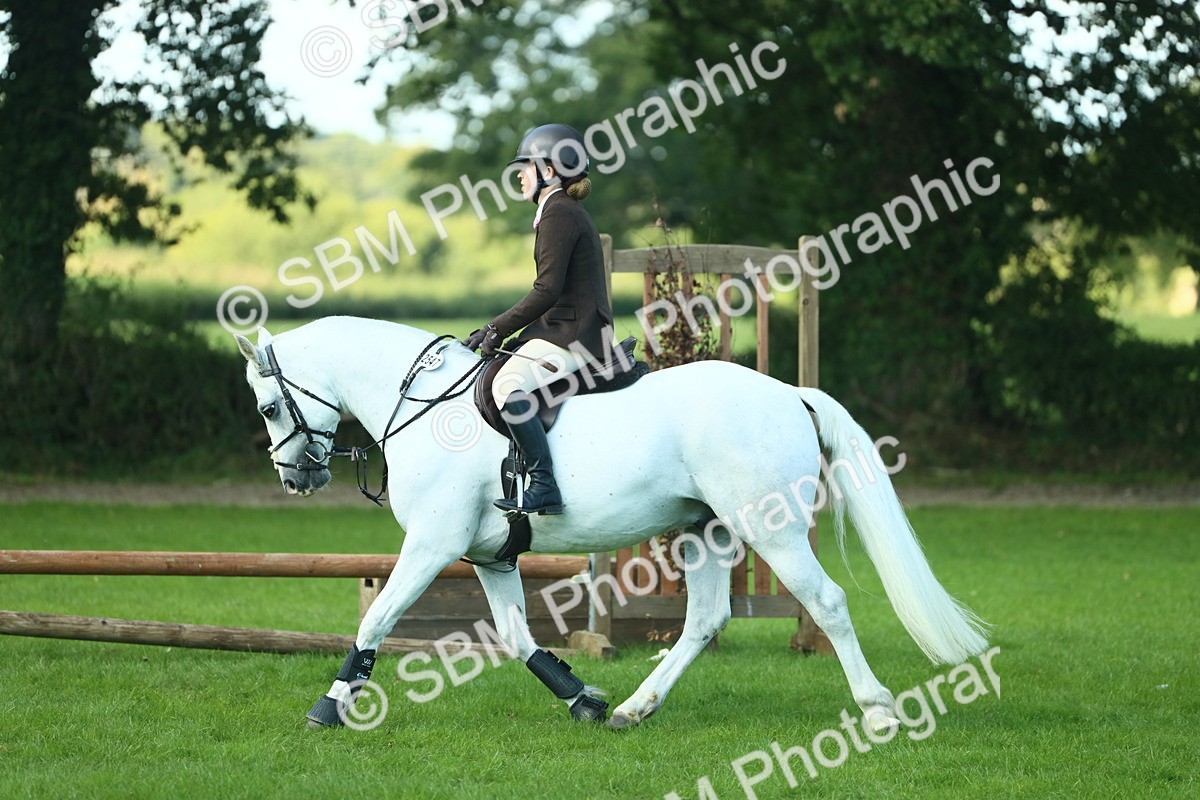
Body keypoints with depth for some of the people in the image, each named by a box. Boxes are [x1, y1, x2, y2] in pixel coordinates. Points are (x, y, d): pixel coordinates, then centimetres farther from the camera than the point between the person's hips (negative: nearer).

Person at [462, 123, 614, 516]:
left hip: (573, 335, -11)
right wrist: (495, 329, 16)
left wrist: (499, 329, -13)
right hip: (563, 331, 11)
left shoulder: (559, 214, -11)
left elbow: (548, 289, -19)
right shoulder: (568, 212, 21)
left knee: (507, 384, -28)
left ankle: (544, 486, -35)